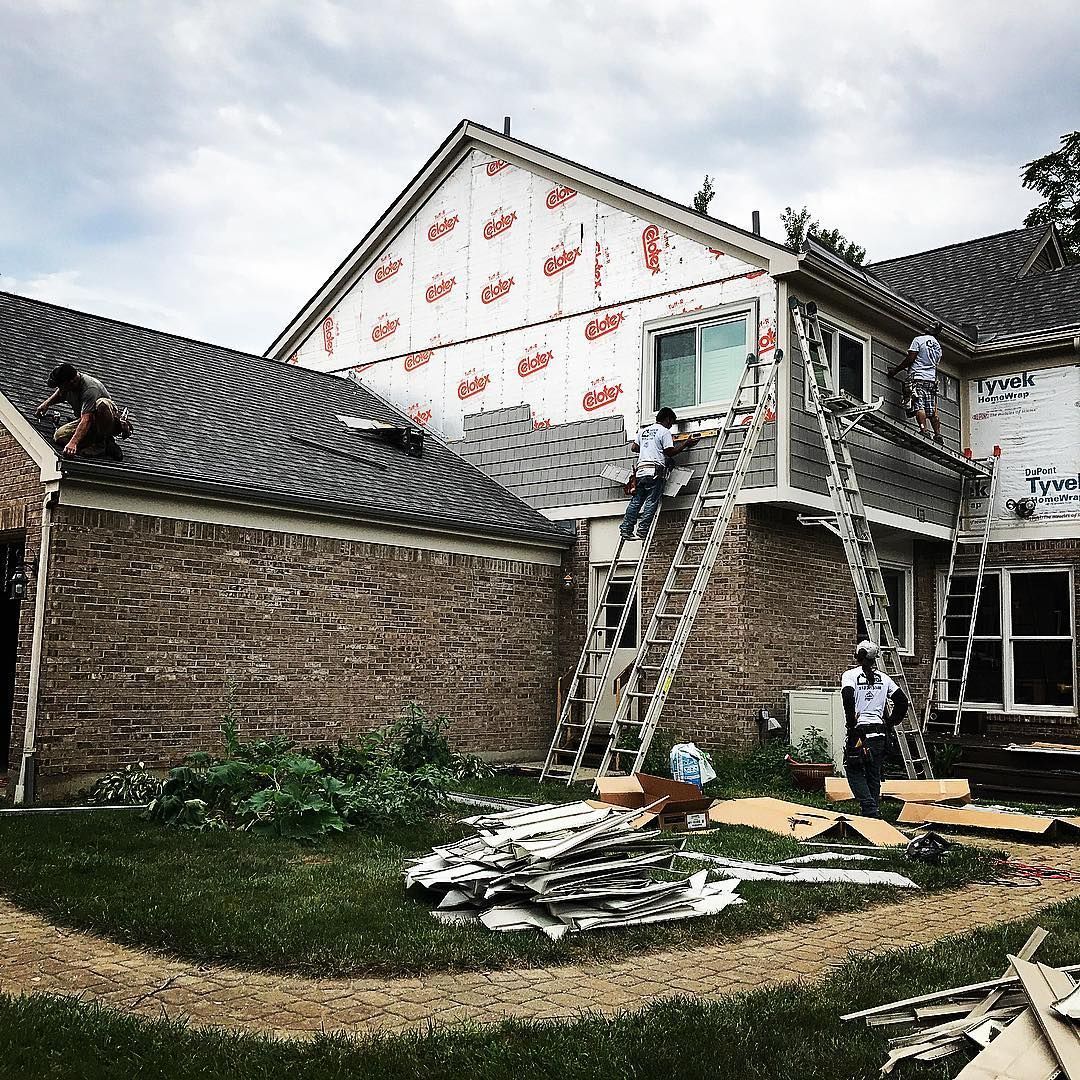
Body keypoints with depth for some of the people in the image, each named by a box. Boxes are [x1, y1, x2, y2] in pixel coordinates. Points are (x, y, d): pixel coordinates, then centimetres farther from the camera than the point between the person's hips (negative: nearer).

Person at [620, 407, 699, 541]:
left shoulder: (644, 431, 21)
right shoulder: (664, 431, 0)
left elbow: (634, 447, 21)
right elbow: (670, 452, -5)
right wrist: (686, 444, 4)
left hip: (640, 469, 7)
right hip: (655, 471, -7)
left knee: (635, 501, 6)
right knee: (651, 502, -6)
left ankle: (625, 529, 1)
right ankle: (642, 532, -12)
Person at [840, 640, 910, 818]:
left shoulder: (850, 675, -2)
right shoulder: (883, 677, 11)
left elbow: (848, 698, -19)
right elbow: (902, 700, 9)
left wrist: (851, 725, -11)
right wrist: (891, 723, 14)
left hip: (860, 730, -4)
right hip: (880, 732, 5)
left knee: (854, 770, 6)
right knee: (874, 773, 13)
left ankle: (871, 809, -9)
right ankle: (874, 812, 17)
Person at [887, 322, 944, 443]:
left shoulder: (919, 340, -1)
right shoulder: (938, 346, 20)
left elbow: (910, 359, -7)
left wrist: (895, 370, 0)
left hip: (918, 378, -6)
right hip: (932, 379, 6)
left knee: (919, 406, -14)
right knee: (932, 409, 4)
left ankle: (924, 430, -27)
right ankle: (938, 434, -2)